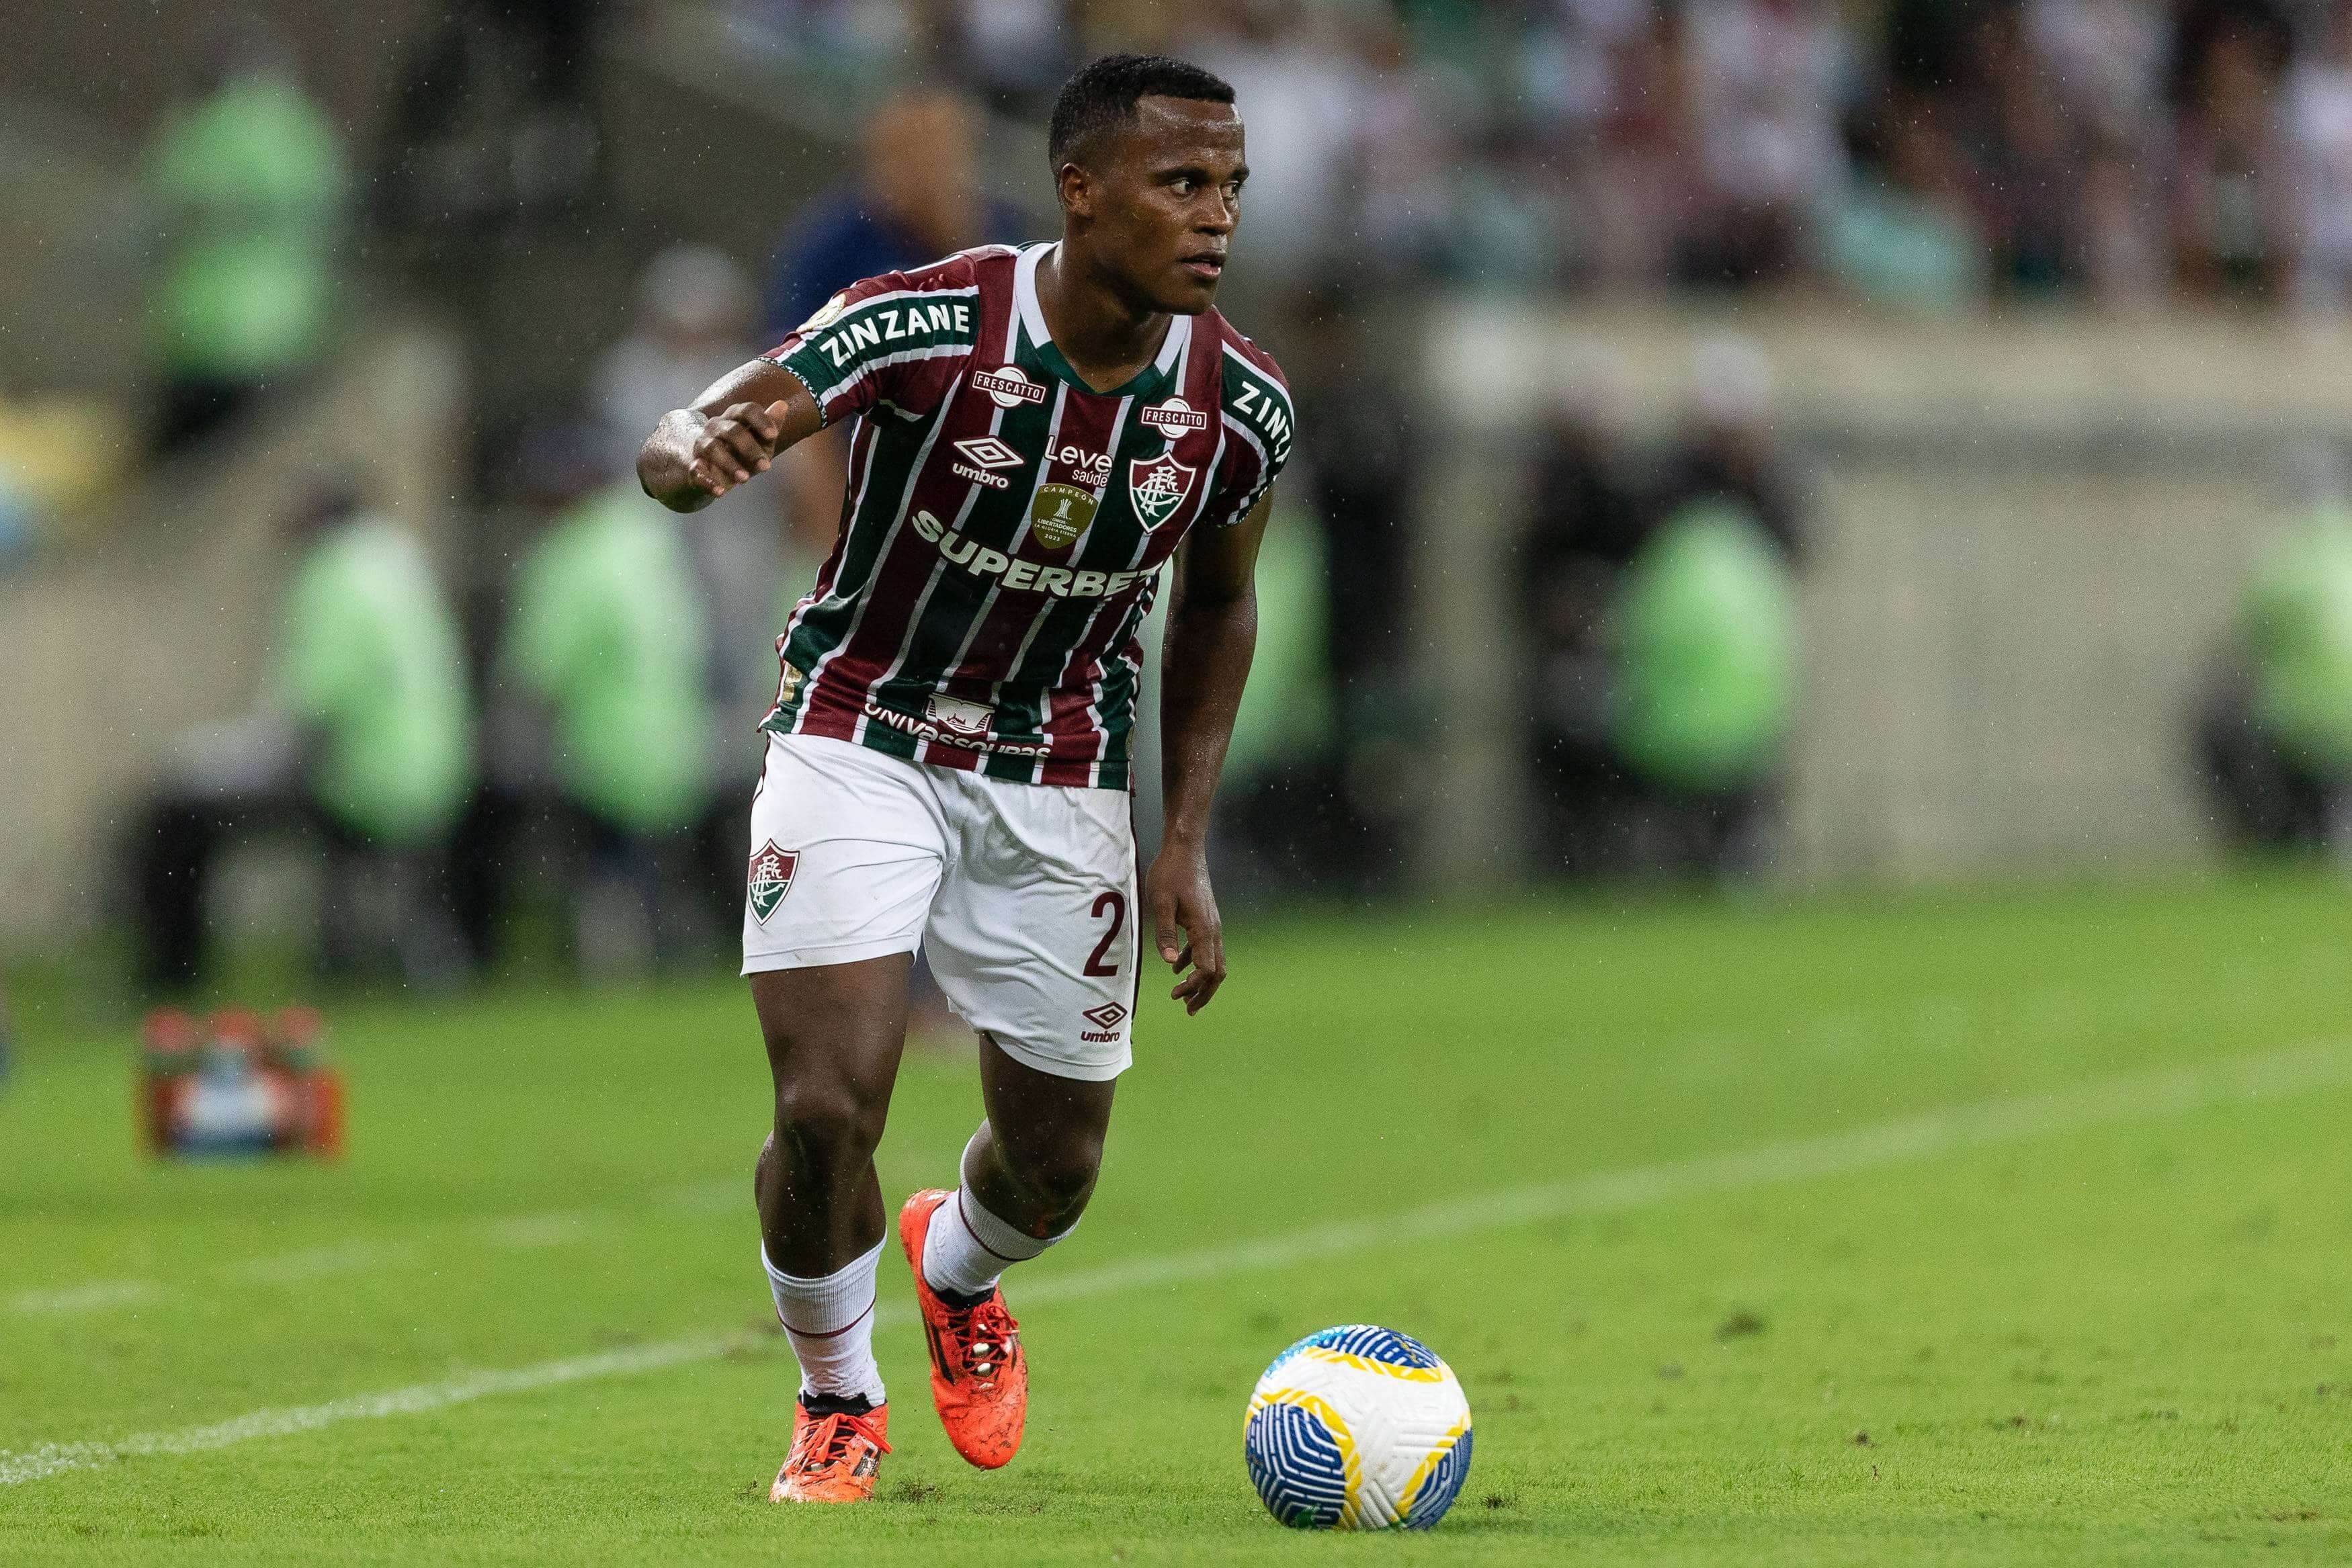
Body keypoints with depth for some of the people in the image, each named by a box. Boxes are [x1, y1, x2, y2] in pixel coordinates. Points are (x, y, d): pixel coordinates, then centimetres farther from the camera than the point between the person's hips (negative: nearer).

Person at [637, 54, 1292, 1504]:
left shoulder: (1241, 407, -13)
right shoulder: (925, 326, -25)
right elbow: (679, 447, -23)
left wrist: (1188, 845, 3)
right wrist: (699, 452, -49)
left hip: (1057, 782, 3)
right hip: (861, 741, -3)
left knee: (1056, 1167, 7)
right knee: (829, 1113, -16)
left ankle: (958, 1271, 46)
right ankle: (839, 1406, 13)